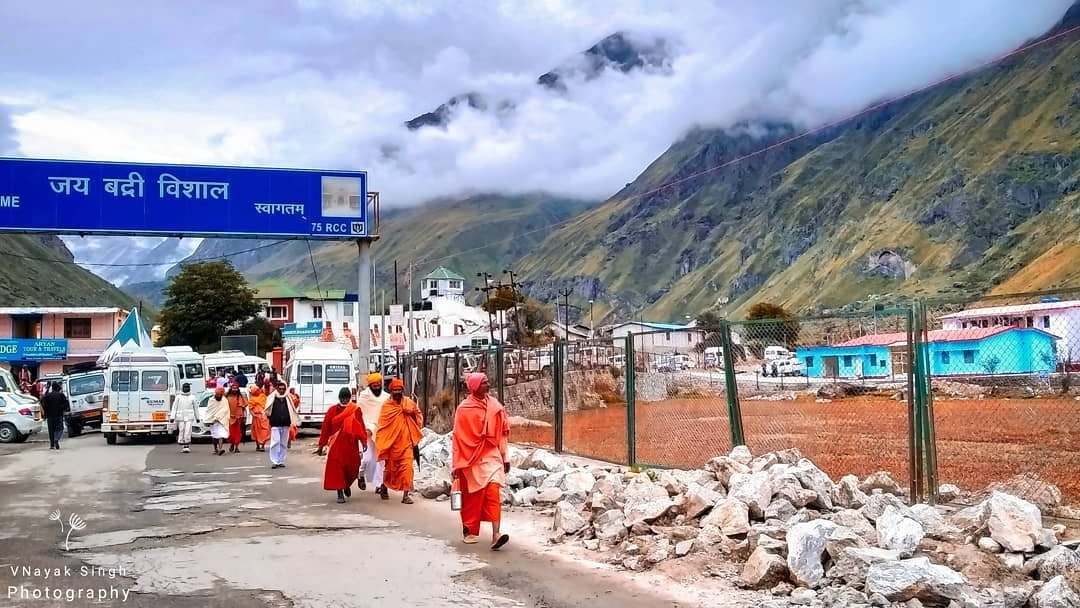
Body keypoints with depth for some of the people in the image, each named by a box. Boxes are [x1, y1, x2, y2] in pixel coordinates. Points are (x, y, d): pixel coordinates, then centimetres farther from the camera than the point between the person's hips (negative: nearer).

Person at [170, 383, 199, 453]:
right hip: (180, 418, 0)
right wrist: (172, 417, -5)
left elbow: (195, 408, 15)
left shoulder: (192, 397, 8)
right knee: (181, 432, 2)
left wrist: (197, 417, 18)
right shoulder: (178, 397, 6)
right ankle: (182, 447, 13)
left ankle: (187, 447, -9)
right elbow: (174, 407, 3)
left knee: (188, 432, -11)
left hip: (189, 418, 0)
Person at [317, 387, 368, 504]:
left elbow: (361, 427, -3)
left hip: (351, 444, 0)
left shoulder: (356, 410, 0)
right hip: (336, 444, 0)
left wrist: (364, 442, -13)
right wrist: (321, 445, 5)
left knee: (351, 467, 6)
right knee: (336, 467, -6)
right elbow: (326, 428, 5)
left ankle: (347, 485, 37)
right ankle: (340, 493, 2)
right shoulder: (332, 410, 2)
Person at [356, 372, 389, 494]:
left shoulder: (386, 397, 6)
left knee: (382, 458, 0)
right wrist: (367, 428, -12)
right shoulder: (364, 396, -1)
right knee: (369, 457, -8)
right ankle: (361, 474, 23)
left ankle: (378, 485, 6)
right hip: (368, 431, -3)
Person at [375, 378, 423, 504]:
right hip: (391, 443, -1)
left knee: (407, 467, -10)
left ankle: (406, 495, -7)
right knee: (390, 467, 14)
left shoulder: (409, 403, 4)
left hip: (406, 442, 1)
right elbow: (382, 425, -2)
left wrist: (413, 413, -7)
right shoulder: (386, 406, -3)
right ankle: (384, 487, 39)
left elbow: (419, 418, 16)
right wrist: (382, 445, -5)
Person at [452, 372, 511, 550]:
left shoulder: (495, 405, 4)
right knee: (472, 496, 8)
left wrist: (505, 457, 10)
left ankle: (495, 535, -19)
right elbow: (457, 437, -2)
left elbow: (503, 433, 10)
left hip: (492, 456, 2)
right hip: (472, 458, -2)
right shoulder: (464, 409, -5)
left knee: (494, 493, -12)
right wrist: (456, 465, -3)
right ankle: (469, 531, 27)